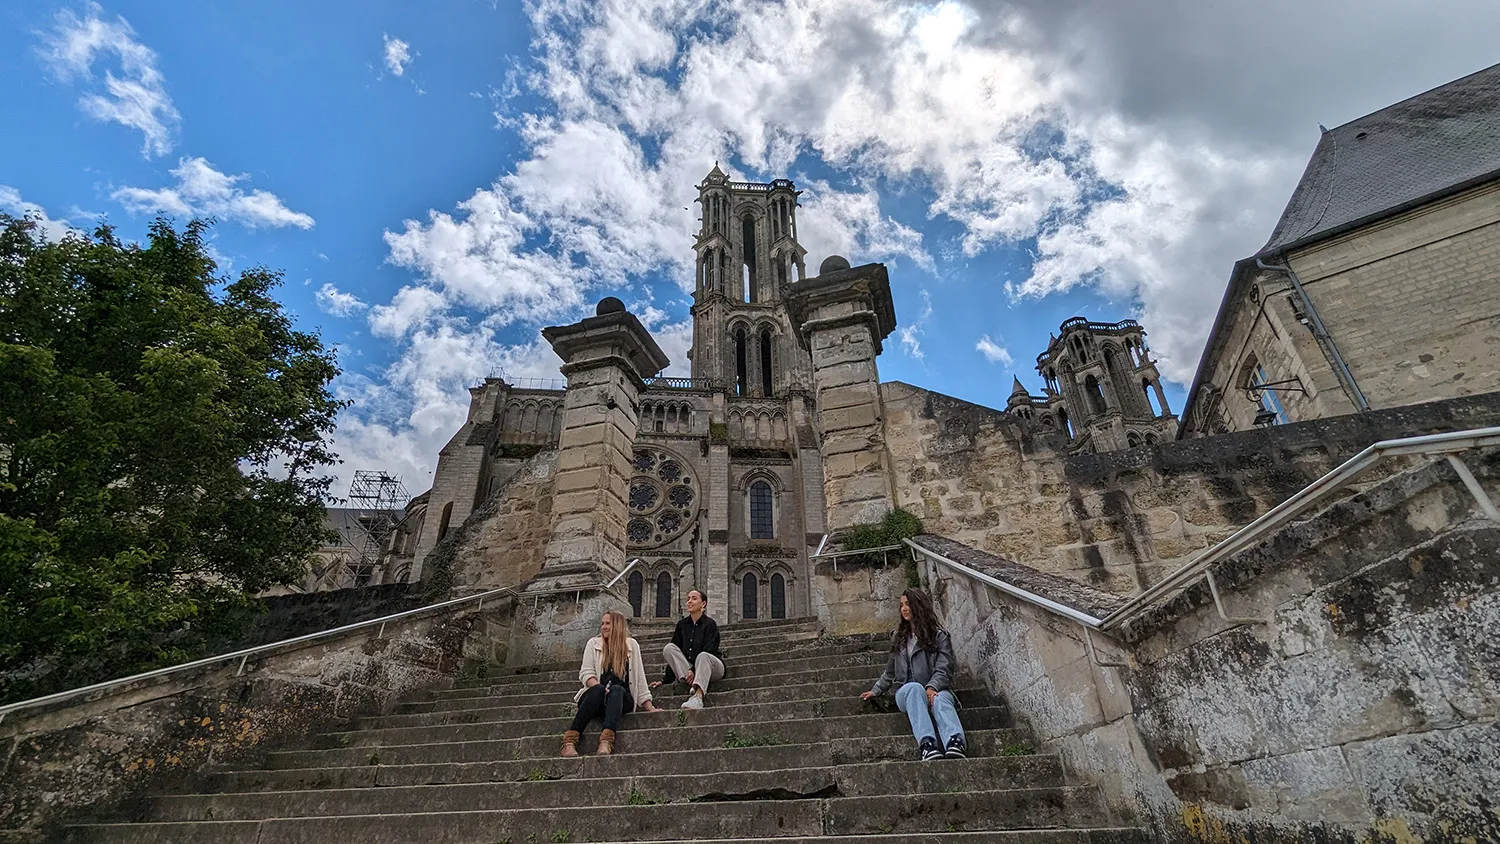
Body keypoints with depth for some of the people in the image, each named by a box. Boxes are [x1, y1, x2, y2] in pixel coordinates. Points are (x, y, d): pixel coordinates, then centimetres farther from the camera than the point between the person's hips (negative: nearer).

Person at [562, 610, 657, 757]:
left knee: (616, 689, -33)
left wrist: (650, 708, 2)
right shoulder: (593, 643, 8)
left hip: (621, 699, 0)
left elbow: (640, 679, 8)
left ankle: (606, 741, -54)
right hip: (596, 697, 0)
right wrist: (600, 687, -23)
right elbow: (585, 673, -2)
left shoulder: (632, 645, 8)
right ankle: (569, 741, -40)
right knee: (598, 689, -34)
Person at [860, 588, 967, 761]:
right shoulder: (899, 637, 21)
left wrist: (932, 687, -21)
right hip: (906, 693, 1)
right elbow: (890, 670, 30)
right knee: (915, 688, -37)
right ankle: (926, 743, -59)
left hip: (934, 689, -1)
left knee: (941, 698, -39)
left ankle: (955, 741, -66)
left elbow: (944, 669, -4)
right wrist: (876, 690, 29)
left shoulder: (939, 635, 8)